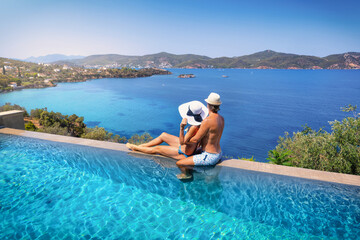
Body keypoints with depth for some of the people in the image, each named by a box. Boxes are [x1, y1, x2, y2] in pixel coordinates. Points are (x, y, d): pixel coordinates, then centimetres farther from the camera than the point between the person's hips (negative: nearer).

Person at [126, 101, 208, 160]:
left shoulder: (194, 127, -35)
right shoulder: (201, 122, -10)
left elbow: (182, 142, -33)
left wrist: (182, 128, -44)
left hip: (184, 152, -8)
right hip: (185, 145, 8)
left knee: (156, 149, 7)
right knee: (163, 135, 17)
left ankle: (135, 147, 29)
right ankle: (142, 145, 32)